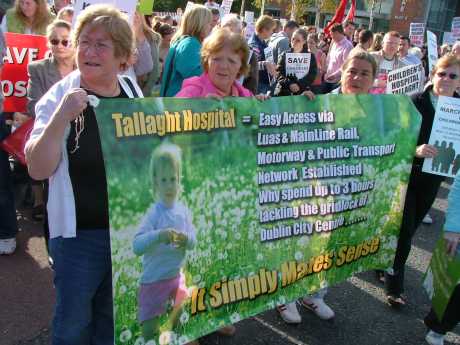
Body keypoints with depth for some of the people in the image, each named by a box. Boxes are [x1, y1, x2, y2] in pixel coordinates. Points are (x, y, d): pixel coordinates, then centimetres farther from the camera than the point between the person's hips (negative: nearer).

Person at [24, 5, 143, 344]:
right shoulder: (60, 96, -13)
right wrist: (62, 116, -31)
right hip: (79, 233, -3)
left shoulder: (134, 92, -1)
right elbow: (38, 169, -20)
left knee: (115, 316, 21)